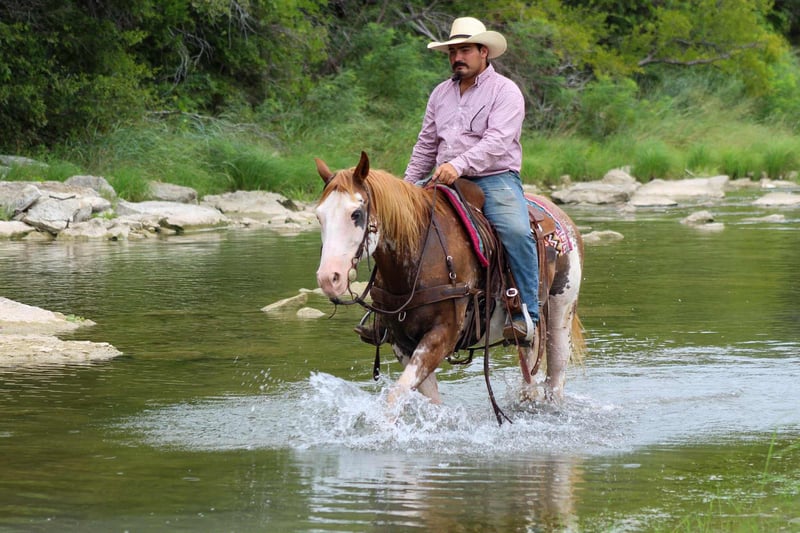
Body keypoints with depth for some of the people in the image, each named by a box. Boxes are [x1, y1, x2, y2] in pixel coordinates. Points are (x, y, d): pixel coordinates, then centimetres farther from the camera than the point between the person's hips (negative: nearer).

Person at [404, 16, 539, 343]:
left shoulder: (505, 91, -3)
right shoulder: (441, 93, 17)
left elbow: (497, 142, -18)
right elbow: (426, 145, 23)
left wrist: (459, 164, -31)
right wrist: (408, 184, 12)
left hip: (495, 179, -6)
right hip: (447, 181, 6)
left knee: (516, 231, -32)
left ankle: (528, 315, -28)